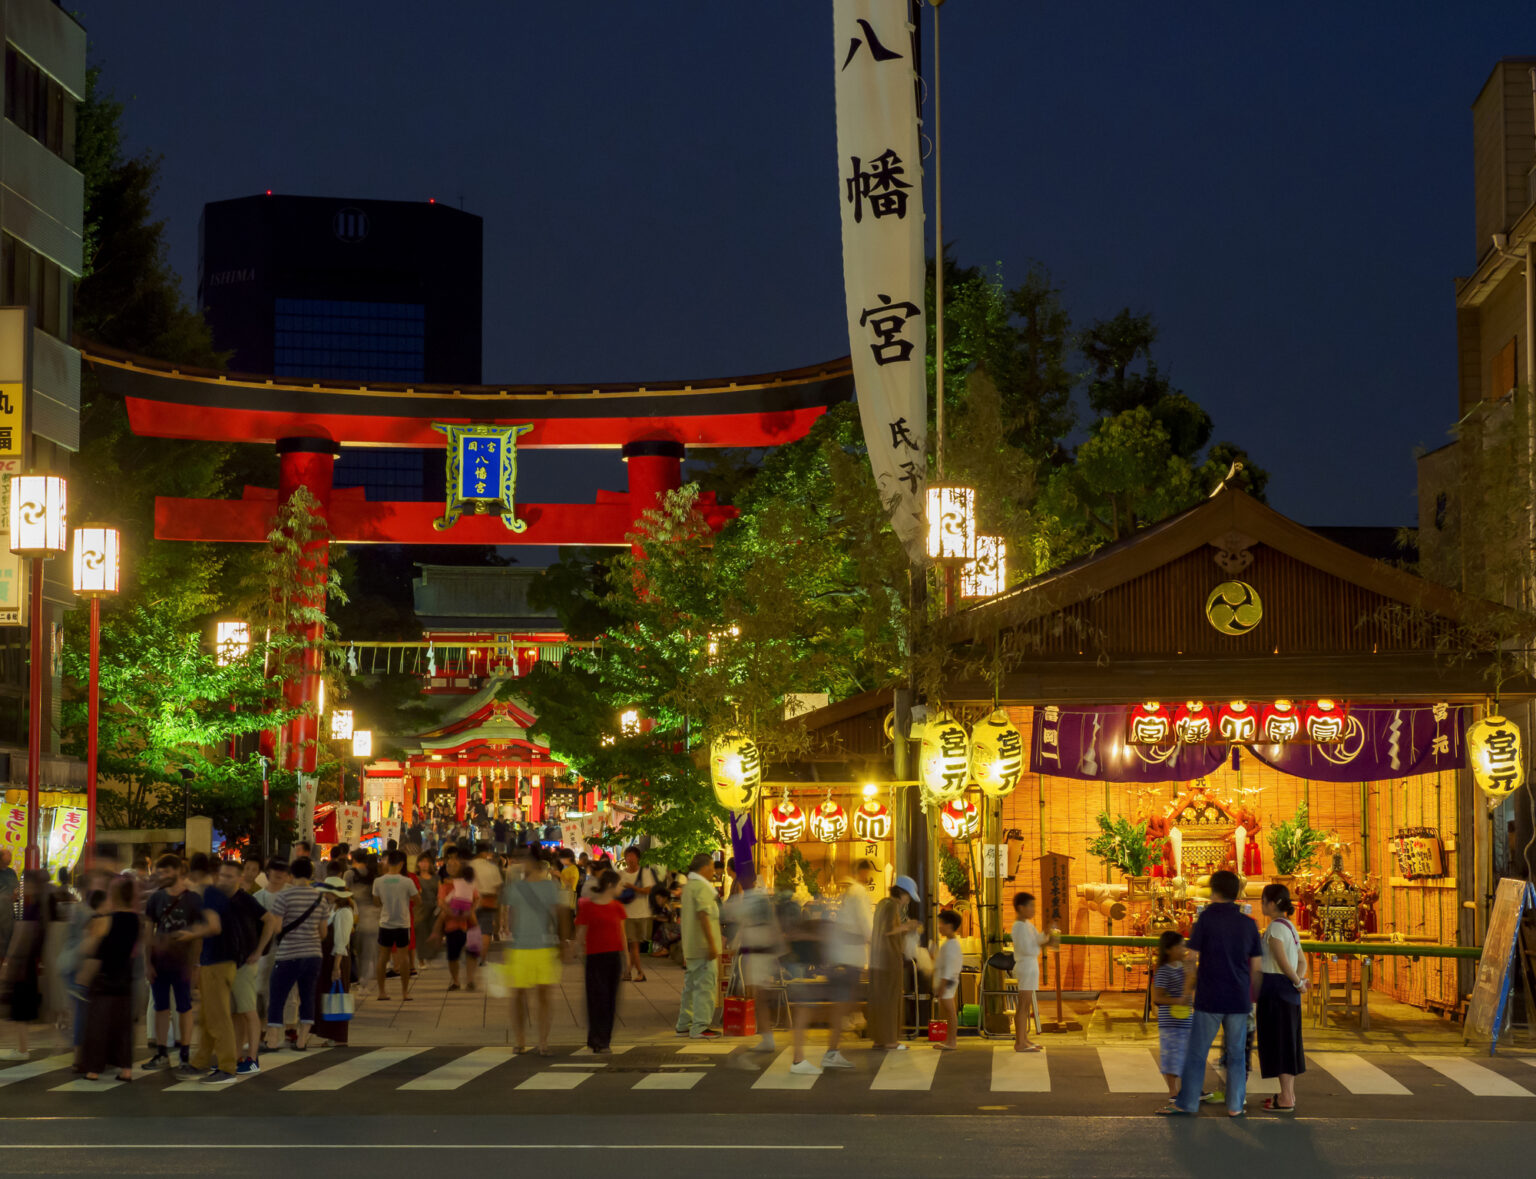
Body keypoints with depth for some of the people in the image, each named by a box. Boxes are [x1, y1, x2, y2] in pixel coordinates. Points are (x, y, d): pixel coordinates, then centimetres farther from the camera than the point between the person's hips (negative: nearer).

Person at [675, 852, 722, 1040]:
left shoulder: (688, 887, 17)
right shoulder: (702, 887, -14)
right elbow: (703, 916, -23)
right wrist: (712, 944, -24)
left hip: (690, 947, 10)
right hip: (703, 947, -10)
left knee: (691, 986, 16)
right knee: (705, 986, -9)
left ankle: (684, 1025, 21)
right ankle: (700, 1027, -11)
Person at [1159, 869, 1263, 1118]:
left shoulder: (1206, 918, -5)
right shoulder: (1248, 923, 5)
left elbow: (1192, 960, -7)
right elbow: (1257, 967, 7)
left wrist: (1187, 992, 5)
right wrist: (1255, 998, 18)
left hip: (1210, 997, -3)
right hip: (1240, 999, 3)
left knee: (1196, 1052, 3)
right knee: (1236, 1054, 9)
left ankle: (1186, 1103, 4)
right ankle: (1235, 1105, 8)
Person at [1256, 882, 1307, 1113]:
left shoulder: (1275, 927, -14)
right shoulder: (1290, 927, 15)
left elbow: (1282, 961, -21)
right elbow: (1302, 961, 15)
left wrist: (1298, 982, -9)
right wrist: (1299, 980, 1)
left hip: (1276, 987, -9)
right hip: (1288, 991, 9)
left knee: (1278, 1040, -5)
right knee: (1288, 1040, 14)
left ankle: (1286, 1099, -3)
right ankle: (1289, 1093, 21)